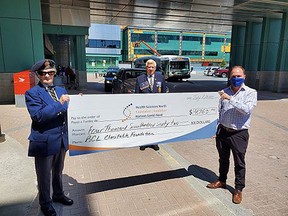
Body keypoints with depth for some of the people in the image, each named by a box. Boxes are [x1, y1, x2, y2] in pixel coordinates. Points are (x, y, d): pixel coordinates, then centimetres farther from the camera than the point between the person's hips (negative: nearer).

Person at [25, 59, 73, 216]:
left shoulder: (61, 90, 8)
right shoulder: (32, 93, -11)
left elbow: (67, 112, 13)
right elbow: (38, 116, -24)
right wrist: (59, 103, -27)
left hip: (61, 139, 6)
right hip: (44, 142, -5)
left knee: (58, 171, 24)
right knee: (44, 175, 13)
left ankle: (58, 195, 46)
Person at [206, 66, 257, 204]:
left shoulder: (251, 93, -6)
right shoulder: (225, 91, 5)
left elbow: (247, 109, -23)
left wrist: (230, 99, -26)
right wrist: (219, 127, 9)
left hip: (239, 134, -4)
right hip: (223, 131, 4)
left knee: (239, 163, 7)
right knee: (223, 159, 19)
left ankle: (239, 189, 24)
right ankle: (222, 181, 39)